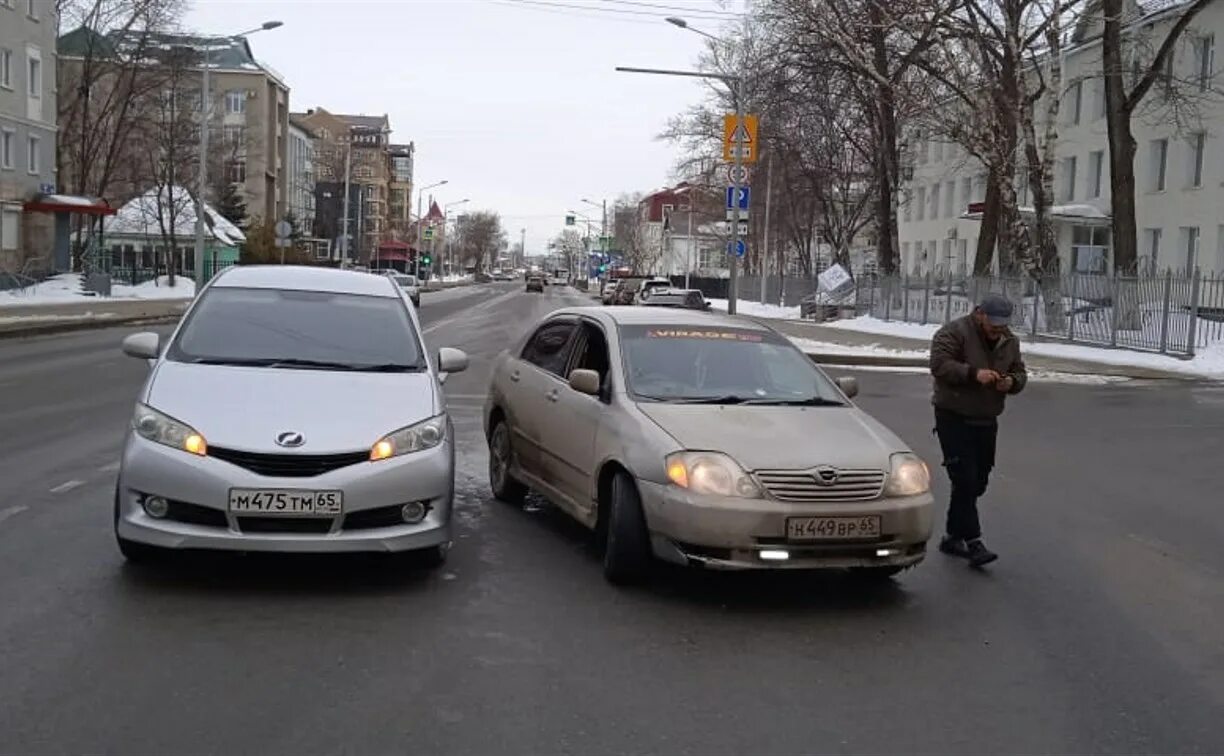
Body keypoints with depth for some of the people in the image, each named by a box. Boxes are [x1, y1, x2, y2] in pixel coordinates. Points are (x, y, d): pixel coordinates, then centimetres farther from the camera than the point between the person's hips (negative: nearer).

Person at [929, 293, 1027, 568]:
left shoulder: (1009, 341, 9)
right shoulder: (954, 332, -12)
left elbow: (1020, 373, 15)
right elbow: (939, 364, -21)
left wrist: (1012, 382, -9)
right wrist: (974, 374, -31)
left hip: (986, 421, 7)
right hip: (954, 418, -7)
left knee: (977, 482, 11)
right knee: (965, 480, -13)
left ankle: (953, 537, 24)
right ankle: (973, 543, -12)